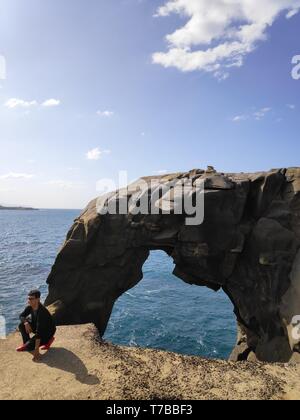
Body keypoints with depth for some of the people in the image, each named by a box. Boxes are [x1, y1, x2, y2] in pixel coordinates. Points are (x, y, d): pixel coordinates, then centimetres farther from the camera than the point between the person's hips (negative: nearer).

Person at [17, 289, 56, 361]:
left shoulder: (42, 312, -36)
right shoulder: (30, 307, -12)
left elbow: (39, 332, -37)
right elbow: (21, 316, 2)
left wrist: (36, 349, -37)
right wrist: (26, 323, -21)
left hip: (47, 332, -8)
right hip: (37, 327, 8)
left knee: (28, 346, -19)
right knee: (22, 325, -8)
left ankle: (48, 340, 0)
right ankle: (26, 343, 9)